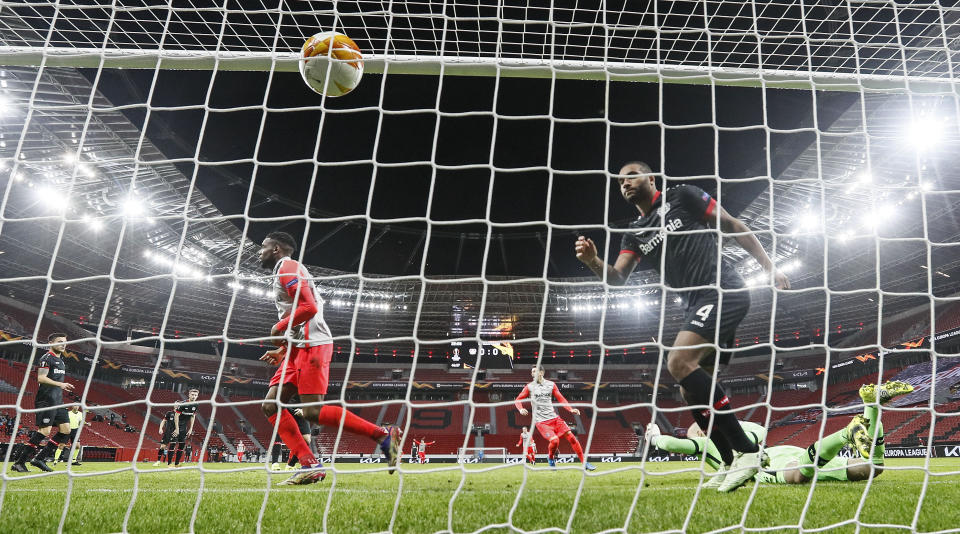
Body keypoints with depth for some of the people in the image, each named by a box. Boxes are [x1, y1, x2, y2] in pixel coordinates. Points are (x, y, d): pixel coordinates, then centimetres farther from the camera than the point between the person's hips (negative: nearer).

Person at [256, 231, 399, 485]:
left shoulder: (287, 267, -4)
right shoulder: (284, 272, 28)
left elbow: (309, 307, -18)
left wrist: (279, 327, -6)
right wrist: (282, 351, 23)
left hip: (312, 345, -10)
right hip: (299, 348, 10)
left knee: (313, 412, -16)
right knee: (270, 405, 2)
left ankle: (384, 435, -11)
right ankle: (310, 466, -2)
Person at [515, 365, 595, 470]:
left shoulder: (551, 385, 9)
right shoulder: (530, 387, 3)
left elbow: (561, 399, 11)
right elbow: (518, 400, 7)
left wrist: (571, 409, -3)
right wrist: (521, 409, -14)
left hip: (554, 418, 3)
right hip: (541, 421, -3)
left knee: (571, 437, -7)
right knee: (554, 440, -23)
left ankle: (584, 463, 5)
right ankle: (550, 458, 9)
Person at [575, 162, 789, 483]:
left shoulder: (682, 197, 3)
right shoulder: (635, 234, 17)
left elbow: (734, 226, 3)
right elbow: (617, 278, 3)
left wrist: (770, 267, -3)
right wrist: (592, 261, -17)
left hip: (723, 291, -7)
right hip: (696, 305, 8)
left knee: (679, 362, -23)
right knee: (690, 391, 4)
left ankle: (746, 451, -18)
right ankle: (735, 463, 14)